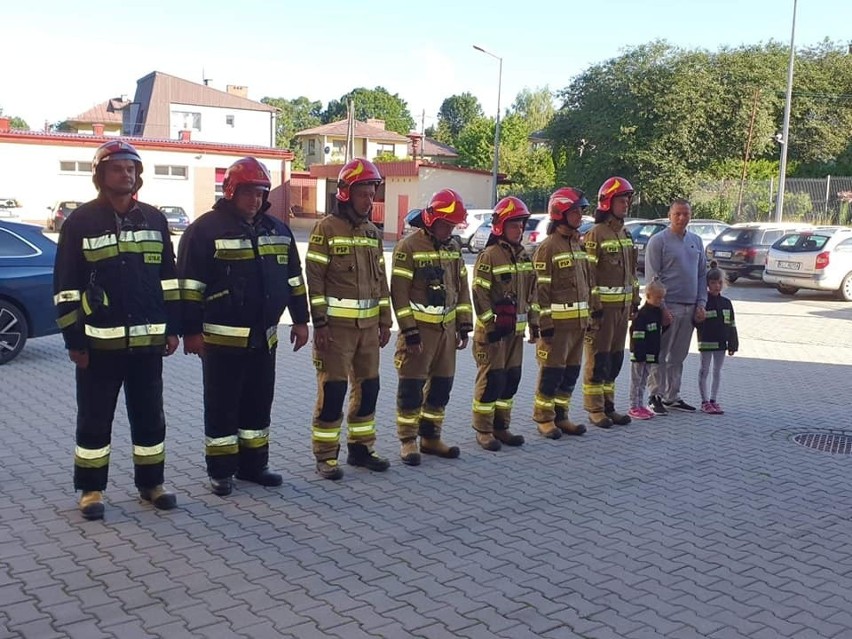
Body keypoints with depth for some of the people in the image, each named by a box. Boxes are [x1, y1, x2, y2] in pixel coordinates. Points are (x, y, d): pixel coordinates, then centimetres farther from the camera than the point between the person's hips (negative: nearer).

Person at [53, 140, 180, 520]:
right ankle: (91, 489, 19)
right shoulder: (80, 222, -3)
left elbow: (169, 277, 11)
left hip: (148, 339, 3)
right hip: (99, 341, -3)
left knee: (150, 415, 11)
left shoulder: (154, 220, 8)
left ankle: (150, 483, 25)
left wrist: (172, 328, 6)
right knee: (95, 418, 7)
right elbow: (66, 286, -4)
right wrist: (73, 339, -8)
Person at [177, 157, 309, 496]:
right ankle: (221, 471, 15)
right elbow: (190, 284, -10)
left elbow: (293, 278, 16)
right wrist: (191, 330, -13)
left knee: (259, 404, 14)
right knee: (222, 406, 4)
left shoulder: (277, 229, 10)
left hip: (264, 337, 6)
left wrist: (300, 320, 14)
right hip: (222, 338, -6)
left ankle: (253, 465, 27)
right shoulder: (206, 229, -8)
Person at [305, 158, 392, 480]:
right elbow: (314, 279, -11)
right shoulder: (326, 228, -7)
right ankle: (325, 455, 7)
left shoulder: (373, 233, 13)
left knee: (368, 387, 12)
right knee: (332, 390, -3)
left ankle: (361, 448, 25)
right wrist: (319, 323, -15)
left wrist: (385, 321, 13)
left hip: (368, 324, 7)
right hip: (336, 324, -7)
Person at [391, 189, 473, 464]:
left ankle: (431, 437, 23)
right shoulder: (408, 247, -10)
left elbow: (462, 288, 16)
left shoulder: (453, 248, 11)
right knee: (412, 386, -1)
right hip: (419, 327, -7)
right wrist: (409, 332, -16)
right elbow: (399, 292, -13)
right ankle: (408, 441, 9)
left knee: (442, 384, 11)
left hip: (447, 328, 7)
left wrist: (464, 326, 11)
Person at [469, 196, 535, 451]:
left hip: (516, 329, 7)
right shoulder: (489, 256, -11)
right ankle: (483, 430, 6)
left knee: (511, 379, 10)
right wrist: (490, 325, -16)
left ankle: (501, 426, 22)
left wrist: (534, 321, 15)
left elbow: (531, 291, 18)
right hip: (492, 329, -7)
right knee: (491, 380, -4)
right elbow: (480, 295, -15)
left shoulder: (524, 256, 12)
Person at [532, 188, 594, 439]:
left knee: (571, 371, 12)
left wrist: (588, 315, 18)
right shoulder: (548, 248, -11)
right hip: (558, 321, -8)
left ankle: (560, 416, 22)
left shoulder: (579, 244, 15)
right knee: (552, 371, -1)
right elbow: (541, 289, -14)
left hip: (579, 320, 8)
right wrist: (545, 323, -16)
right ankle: (543, 418, 11)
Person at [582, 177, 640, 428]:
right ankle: (595, 409, 6)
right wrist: (593, 307, -17)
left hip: (622, 306, 8)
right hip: (602, 305, -8)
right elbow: (588, 273, -15)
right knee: (598, 359, -2)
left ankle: (608, 405, 22)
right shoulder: (595, 234, -11)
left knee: (615, 359, 12)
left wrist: (635, 301, 17)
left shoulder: (626, 235, 15)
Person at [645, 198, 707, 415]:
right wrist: (661, 307, -14)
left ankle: (672, 396, 20)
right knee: (660, 355, -3)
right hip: (668, 306, -6)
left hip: (690, 308, 6)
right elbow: (652, 277, -9)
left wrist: (701, 304, 6)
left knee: (678, 356, 12)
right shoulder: (658, 241, -6)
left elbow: (702, 275, 16)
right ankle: (655, 396, 5)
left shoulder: (696, 241, 13)